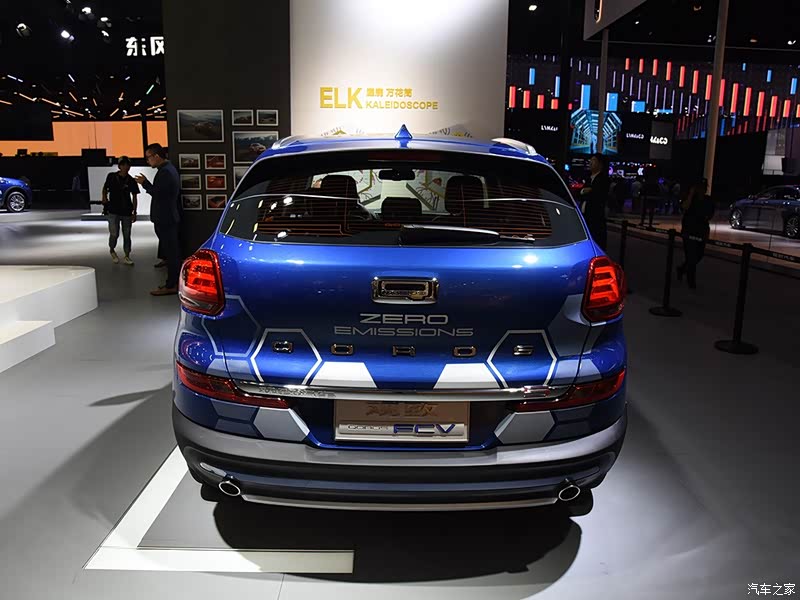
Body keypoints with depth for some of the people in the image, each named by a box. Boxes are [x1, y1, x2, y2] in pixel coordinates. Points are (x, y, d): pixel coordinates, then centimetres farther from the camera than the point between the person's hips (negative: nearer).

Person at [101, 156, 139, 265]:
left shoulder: (131, 180, 0)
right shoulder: (111, 177, -2)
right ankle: (112, 250, 26)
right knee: (114, 234, -3)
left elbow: (134, 197, 5)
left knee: (127, 235, 5)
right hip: (113, 211, -1)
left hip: (127, 211, 1)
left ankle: (127, 257, 14)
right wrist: (105, 198, -4)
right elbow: (105, 189, 13)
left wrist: (134, 212, 2)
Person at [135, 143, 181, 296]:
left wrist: (145, 183, -10)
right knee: (173, 251, 14)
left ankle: (171, 286, -2)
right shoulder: (169, 168, 15)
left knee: (170, 252, -6)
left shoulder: (165, 172, -18)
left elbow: (158, 193, -20)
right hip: (170, 216, 11)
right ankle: (175, 282, 22)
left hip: (165, 219, -11)